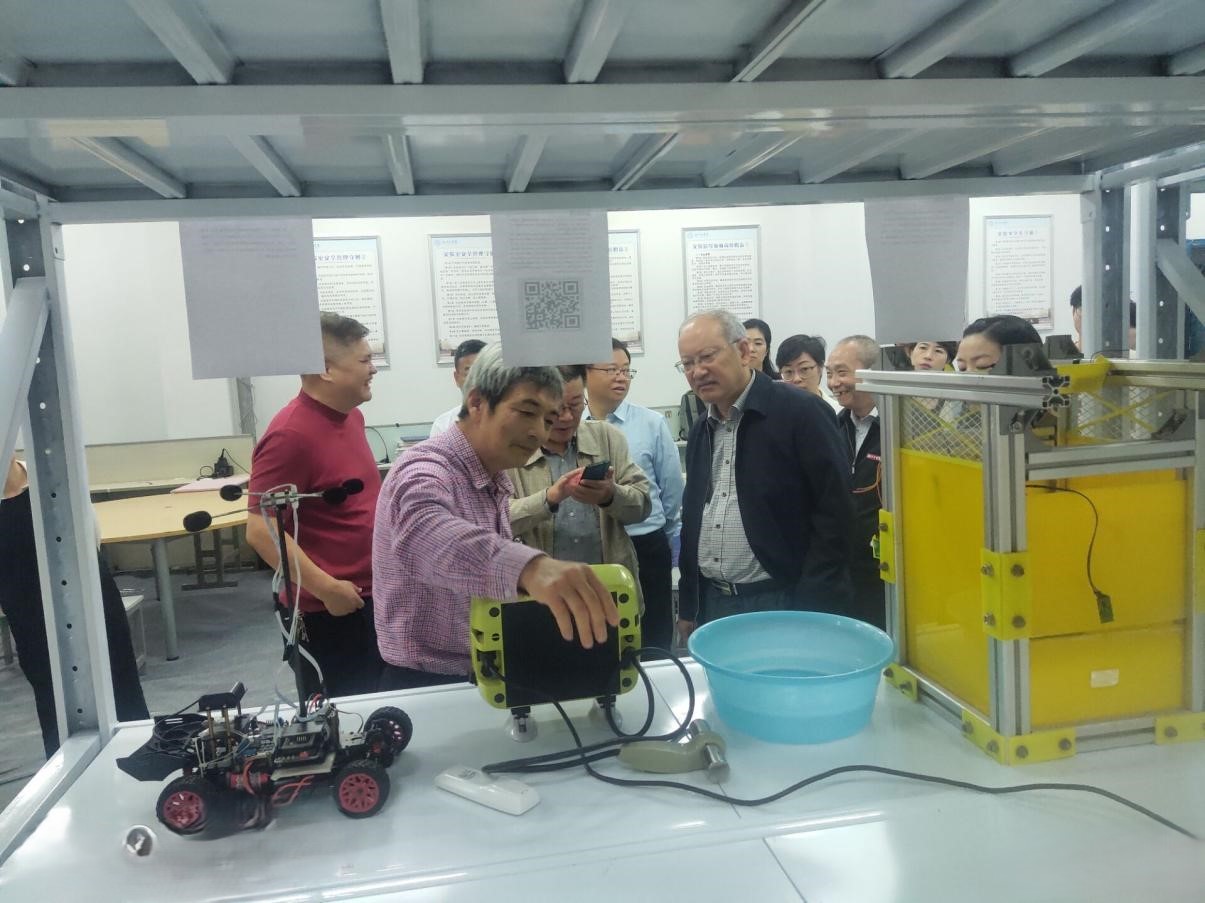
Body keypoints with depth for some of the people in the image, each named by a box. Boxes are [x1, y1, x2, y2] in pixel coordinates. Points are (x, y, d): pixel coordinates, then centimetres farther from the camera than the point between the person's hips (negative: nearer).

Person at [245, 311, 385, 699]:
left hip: (370, 596, 9)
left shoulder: (351, 415, 6)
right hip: (328, 610, -9)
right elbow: (260, 531, -23)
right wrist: (326, 588, -24)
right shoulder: (290, 433, -21)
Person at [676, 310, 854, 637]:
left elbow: (835, 513, -14)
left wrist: (812, 611, -17)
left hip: (783, 602, -6)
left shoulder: (801, 412, -10)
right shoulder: (701, 432, 12)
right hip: (712, 604, 6)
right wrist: (687, 608, 15)